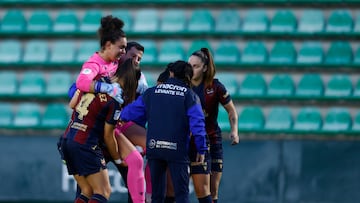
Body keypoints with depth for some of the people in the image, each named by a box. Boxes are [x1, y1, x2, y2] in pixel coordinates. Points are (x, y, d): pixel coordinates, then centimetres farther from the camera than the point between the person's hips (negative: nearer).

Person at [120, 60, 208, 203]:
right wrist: (201, 150, -1)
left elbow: (132, 111, 10)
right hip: (177, 150, -3)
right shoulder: (190, 95, 2)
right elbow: (197, 124, -7)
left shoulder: (151, 92, 10)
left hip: (154, 148, 3)